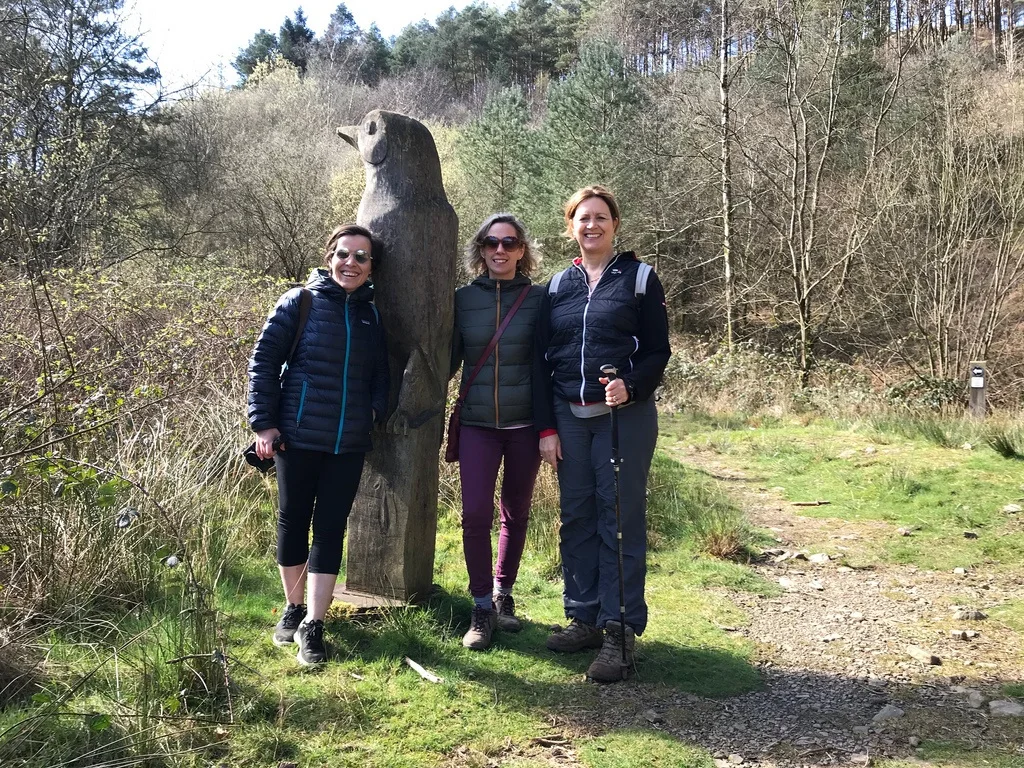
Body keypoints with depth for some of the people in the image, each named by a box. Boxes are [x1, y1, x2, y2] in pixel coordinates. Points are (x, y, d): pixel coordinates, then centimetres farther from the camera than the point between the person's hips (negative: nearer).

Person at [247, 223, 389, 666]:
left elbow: (380, 373, 17)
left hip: (350, 444, 3)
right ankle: (293, 610, 29)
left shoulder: (372, 315, 8)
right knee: (293, 522, 10)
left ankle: (312, 626, 9)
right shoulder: (300, 303, -4)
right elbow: (264, 360, -4)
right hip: (298, 437, -2)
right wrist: (263, 422, -8)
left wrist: (376, 410, 1)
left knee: (330, 529, 3)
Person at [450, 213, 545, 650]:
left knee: (516, 513, 11)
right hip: (478, 422, 0)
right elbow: (448, 359, 9)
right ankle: (482, 608, 4)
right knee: (475, 513, -10)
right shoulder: (463, 299, 3)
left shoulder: (539, 298, 1)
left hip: (525, 422, 0)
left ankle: (503, 594, 29)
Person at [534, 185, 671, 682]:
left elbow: (657, 351, 0)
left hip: (625, 417, -4)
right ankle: (584, 619, 18)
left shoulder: (638, 278, 2)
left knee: (620, 520, -3)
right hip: (570, 417, 4)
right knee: (576, 519, 7)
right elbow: (543, 359, 10)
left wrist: (630, 386, -20)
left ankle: (619, 632, 3)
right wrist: (546, 427, 3)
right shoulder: (558, 286, 12)